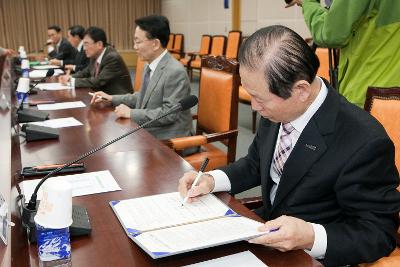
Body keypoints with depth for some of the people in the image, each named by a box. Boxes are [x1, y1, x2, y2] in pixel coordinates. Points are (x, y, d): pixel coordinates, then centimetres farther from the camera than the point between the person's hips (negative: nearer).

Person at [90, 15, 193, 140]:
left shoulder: (175, 72, -21)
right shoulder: (150, 65, 7)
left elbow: (169, 113, -23)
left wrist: (131, 113, -20)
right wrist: (112, 98, 11)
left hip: (166, 138, -8)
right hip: (147, 130, 8)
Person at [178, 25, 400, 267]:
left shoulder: (365, 143, -26)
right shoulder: (278, 110, -8)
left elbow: (380, 233, -17)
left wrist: (311, 237, -33)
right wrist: (212, 180, -8)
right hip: (267, 229, 6)